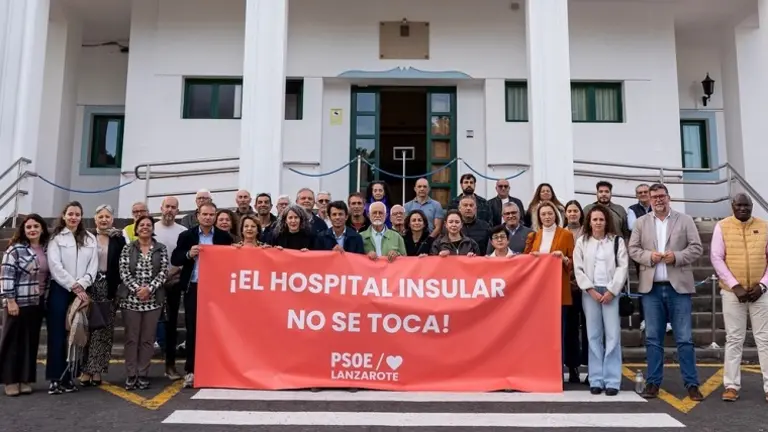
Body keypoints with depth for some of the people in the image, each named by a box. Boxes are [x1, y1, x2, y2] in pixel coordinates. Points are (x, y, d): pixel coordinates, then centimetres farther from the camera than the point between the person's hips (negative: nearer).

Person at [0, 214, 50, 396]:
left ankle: (25, 379, 16)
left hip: (37, 303, 5)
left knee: (31, 342, 8)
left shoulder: (46, 250, 8)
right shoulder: (15, 249, -8)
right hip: (18, 302, -5)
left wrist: (46, 299, 11)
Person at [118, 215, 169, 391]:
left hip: (153, 300, 0)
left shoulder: (161, 248, 6)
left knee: (148, 339, 5)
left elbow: (163, 272, -1)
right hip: (131, 298, 0)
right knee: (131, 338, 3)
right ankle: (131, 375, 11)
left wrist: (149, 288, -14)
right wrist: (137, 289, -14)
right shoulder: (128, 248, 5)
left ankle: (143, 375, 12)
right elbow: (124, 272, -2)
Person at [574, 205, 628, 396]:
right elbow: (578, 269, 4)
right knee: (594, 336, 3)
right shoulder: (582, 242, 8)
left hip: (611, 291, -1)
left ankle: (612, 381, 1)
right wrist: (591, 290, -6)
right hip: (590, 292, 1)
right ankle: (596, 380, 8)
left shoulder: (617, 240, 5)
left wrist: (611, 290, -8)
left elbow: (622, 267, 0)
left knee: (613, 335, -4)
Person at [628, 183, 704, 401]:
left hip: (679, 286, -1)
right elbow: (633, 249, 6)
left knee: (684, 338, 2)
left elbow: (696, 248, 1)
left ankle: (692, 384, 11)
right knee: (653, 338, 6)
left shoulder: (685, 220, 6)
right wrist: (649, 256, -13)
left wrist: (677, 256, -15)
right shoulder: (641, 222, 10)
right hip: (651, 287, 1)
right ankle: (653, 382, 14)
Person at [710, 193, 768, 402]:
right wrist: (735, 286, -11)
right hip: (732, 292, -1)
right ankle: (731, 386, 7)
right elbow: (716, 258, -5)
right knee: (734, 339, 3)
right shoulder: (722, 227, 0)